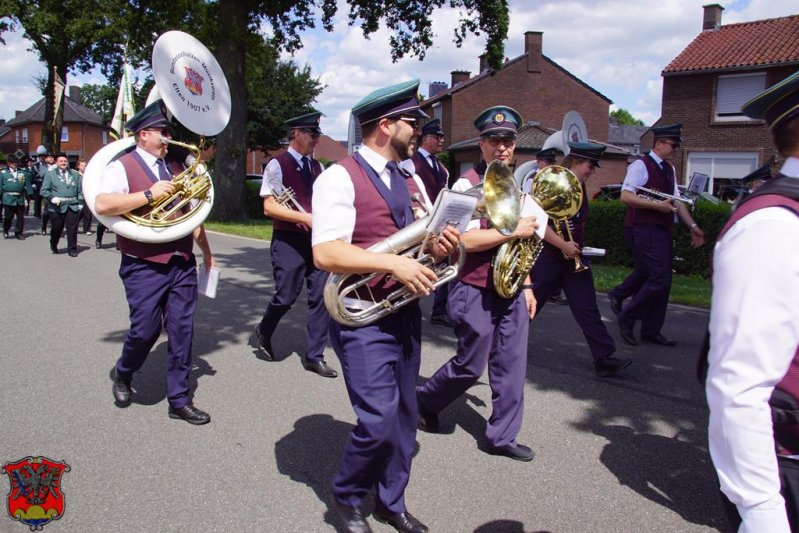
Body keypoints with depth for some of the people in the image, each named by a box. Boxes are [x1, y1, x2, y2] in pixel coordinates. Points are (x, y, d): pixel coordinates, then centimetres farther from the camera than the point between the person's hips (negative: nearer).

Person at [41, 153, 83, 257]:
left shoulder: (75, 174, 14)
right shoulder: (50, 174, 7)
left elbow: (80, 190, 14)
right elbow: (44, 190, 2)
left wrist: (80, 202, 4)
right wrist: (52, 198, -14)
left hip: (73, 206, 1)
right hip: (57, 207, -1)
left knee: (72, 228, -3)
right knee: (56, 228, 7)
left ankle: (72, 249, 6)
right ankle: (53, 246, 32)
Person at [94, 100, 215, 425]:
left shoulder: (175, 167, 15)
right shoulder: (122, 166, -4)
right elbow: (102, 205, -20)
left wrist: (205, 251, 21)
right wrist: (149, 194, -21)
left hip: (182, 264, 5)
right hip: (144, 267, -5)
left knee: (182, 331, 5)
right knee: (146, 329, -3)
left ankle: (179, 401, 16)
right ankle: (123, 373, 31)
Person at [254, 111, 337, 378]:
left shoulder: (316, 166, 12)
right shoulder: (277, 165, -7)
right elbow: (269, 207, -13)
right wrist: (305, 218, -20)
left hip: (316, 240, 6)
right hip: (288, 241, -6)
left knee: (321, 296, 3)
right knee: (286, 296, 2)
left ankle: (314, 356, 14)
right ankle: (264, 332, 33)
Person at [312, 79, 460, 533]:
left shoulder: (406, 179, 14)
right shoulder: (341, 177, -12)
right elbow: (325, 253, -21)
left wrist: (434, 246, -2)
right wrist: (394, 263, -26)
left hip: (406, 314, 8)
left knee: (404, 416, 14)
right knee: (380, 420, -10)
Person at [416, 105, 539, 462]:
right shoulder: (467, 186, -11)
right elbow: (465, 240, -22)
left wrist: (527, 286, 17)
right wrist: (513, 231, -20)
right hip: (476, 293, -7)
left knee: (512, 365, 8)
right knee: (470, 365, 5)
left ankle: (502, 436, 21)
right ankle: (425, 402, 31)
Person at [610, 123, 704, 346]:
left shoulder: (669, 169, 18)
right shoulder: (641, 165, -8)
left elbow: (677, 200, 19)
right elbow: (626, 196, -18)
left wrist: (692, 226, 10)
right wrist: (658, 205, -21)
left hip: (662, 229, 9)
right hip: (644, 228, -9)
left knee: (655, 278, 10)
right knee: (660, 278, -14)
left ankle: (651, 330, 20)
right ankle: (626, 317, 3)